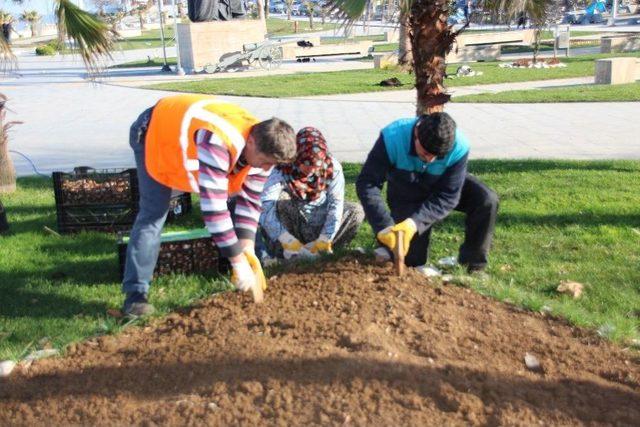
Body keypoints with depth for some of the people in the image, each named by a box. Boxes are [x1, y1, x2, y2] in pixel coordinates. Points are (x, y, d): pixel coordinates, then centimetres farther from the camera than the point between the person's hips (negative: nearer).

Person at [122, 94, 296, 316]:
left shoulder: (262, 146, -21)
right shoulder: (217, 142, -47)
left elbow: (250, 200, -12)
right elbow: (214, 208, -46)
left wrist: (248, 249, -21)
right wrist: (238, 261, -40)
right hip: (155, 134, -7)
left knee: (234, 196, 1)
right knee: (153, 215, -17)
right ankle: (135, 293, -10)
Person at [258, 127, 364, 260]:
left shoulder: (333, 167, -19)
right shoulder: (283, 169, -27)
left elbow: (336, 204, -20)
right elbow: (266, 205, -38)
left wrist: (323, 241, -28)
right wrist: (288, 242, -46)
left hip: (319, 221, 3)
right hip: (291, 222, -2)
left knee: (356, 211, -19)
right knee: (279, 201, -33)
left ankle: (321, 252, -18)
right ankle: (279, 251, -20)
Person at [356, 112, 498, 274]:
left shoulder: (459, 147, -33)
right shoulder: (392, 138, -35)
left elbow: (447, 197, -29)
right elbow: (366, 183, -35)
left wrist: (415, 222, -43)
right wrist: (385, 226, -44)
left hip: (443, 186, 2)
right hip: (406, 196, -1)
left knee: (487, 200, -23)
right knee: (412, 260, -11)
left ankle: (473, 264, -6)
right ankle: (390, 245, 24)